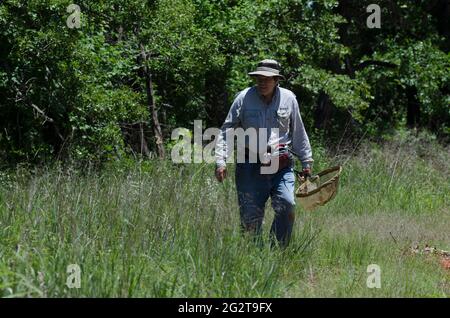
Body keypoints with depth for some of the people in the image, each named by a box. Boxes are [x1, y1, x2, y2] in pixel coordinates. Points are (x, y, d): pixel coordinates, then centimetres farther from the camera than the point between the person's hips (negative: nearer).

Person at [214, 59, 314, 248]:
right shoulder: (244, 98, 1)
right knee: (250, 214, -2)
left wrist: (306, 161, 20)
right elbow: (226, 131, 3)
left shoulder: (288, 98, 7)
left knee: (287, 205, -16)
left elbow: (298, 133, 17)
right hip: (250, 164, -1)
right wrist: (221, 161, -6)